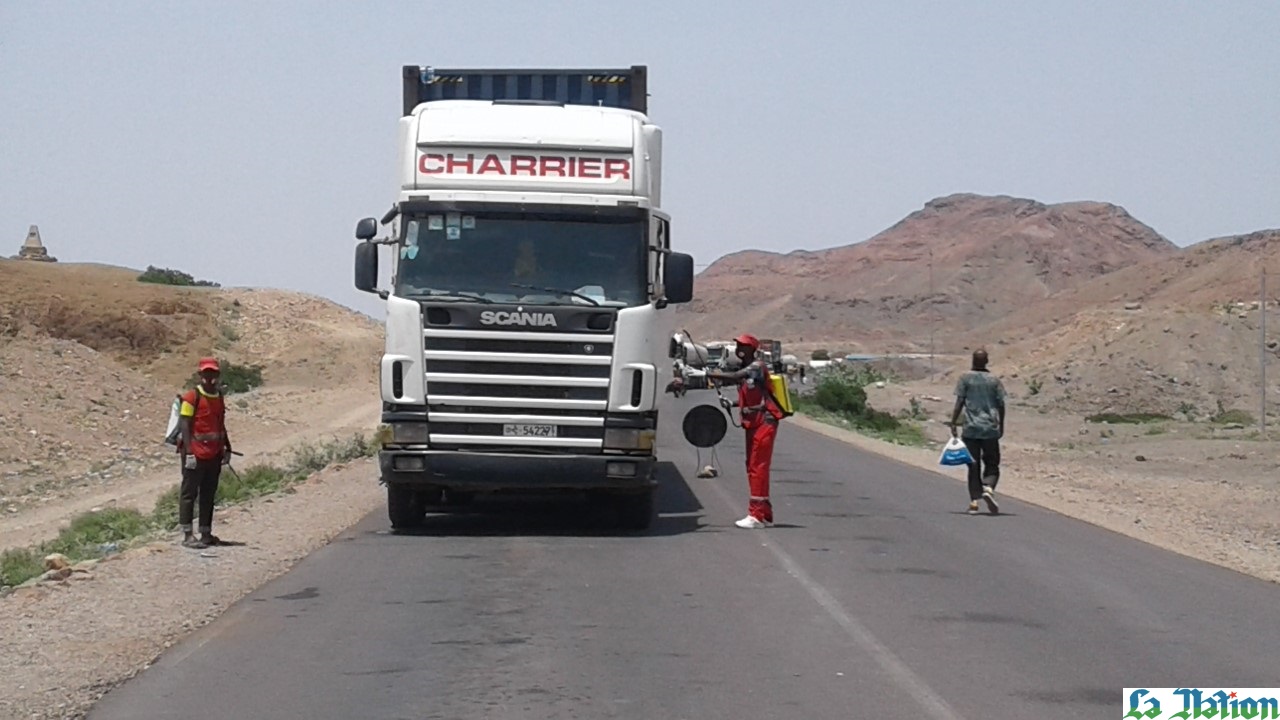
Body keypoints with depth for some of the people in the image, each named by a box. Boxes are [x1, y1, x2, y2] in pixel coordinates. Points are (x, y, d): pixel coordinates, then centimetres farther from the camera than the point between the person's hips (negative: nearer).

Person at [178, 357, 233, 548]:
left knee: (209, 494, 12)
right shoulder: (192, 397, -8)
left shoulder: (219, 396, 14)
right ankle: (187, 535, -3)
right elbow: (185, 426, -12)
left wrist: (227, 448, 20)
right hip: (196, 453, -7)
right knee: (189, 493, -3)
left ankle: (206, 533, 18)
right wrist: (189, 452, -19)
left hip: (214, 454, 7)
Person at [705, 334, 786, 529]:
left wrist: (709, 374, -23)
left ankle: (756, 515, -12)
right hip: (753, 424, 10)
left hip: (765, 423, -10)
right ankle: (765, 514, 18)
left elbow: (734, 377, -27)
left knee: (758, 468, -11)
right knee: (753, 467, 12)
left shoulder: (757, 366, -11)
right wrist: (732, 404, 5)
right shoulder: (744, 369, 16)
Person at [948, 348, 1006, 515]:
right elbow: (1001, 405, 5)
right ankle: (988, 488, -19)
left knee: (974, 466, 6)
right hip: (991, 429, 1)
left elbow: (959, 403, -6)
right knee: (992, 464, 9)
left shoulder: (965, 378, -1)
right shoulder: (994, 380, 4)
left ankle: (974, 501, 2)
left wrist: (953, 423, -3)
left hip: (971, 428, 0)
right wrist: (1001, 426, 16)